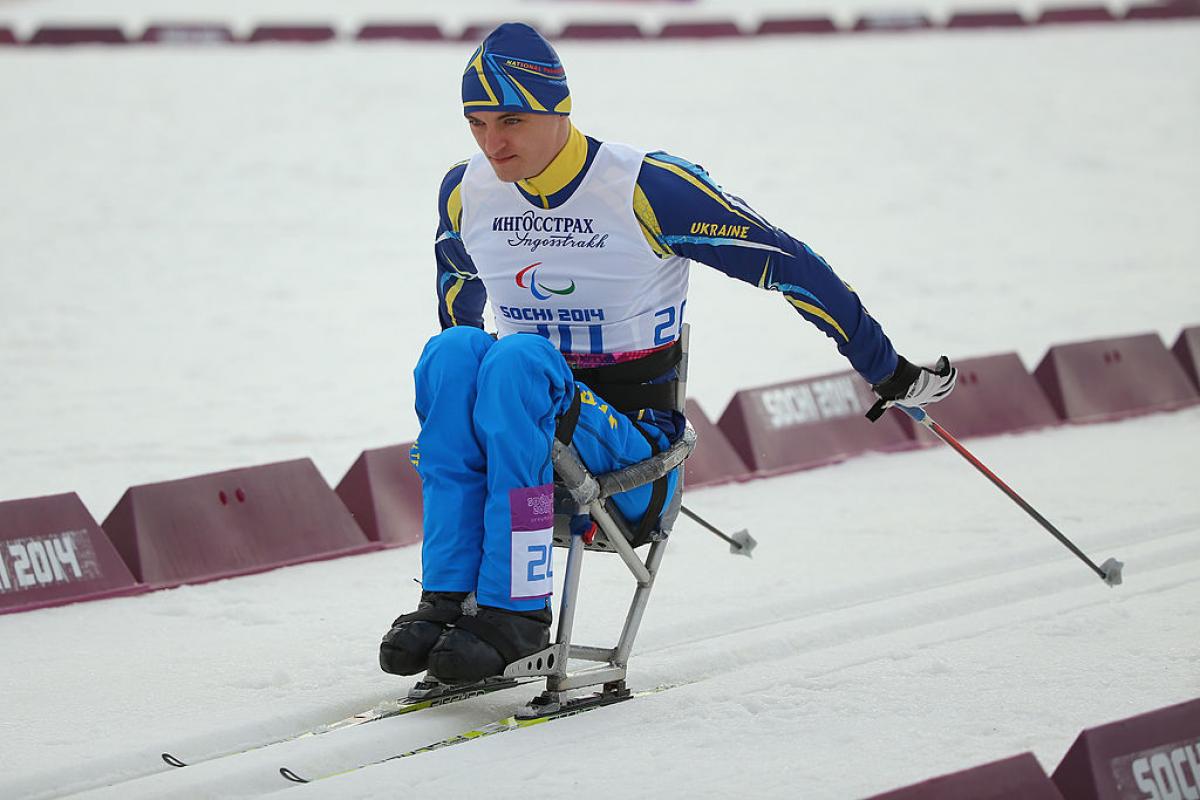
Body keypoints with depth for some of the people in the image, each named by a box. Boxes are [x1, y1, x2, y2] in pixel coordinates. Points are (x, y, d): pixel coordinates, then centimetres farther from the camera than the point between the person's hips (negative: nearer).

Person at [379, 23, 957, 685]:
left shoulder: (647, 188, -13)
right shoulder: (465, 194, 2)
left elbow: (787, 264, -6)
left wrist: (890, 372, 0)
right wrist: (462, 380, 40)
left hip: (635, 442, -4)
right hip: (516, 442, 4)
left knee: (518, 359, -33)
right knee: (454, 350, -27)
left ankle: (515, 610, -35)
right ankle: (446, 597, -32)